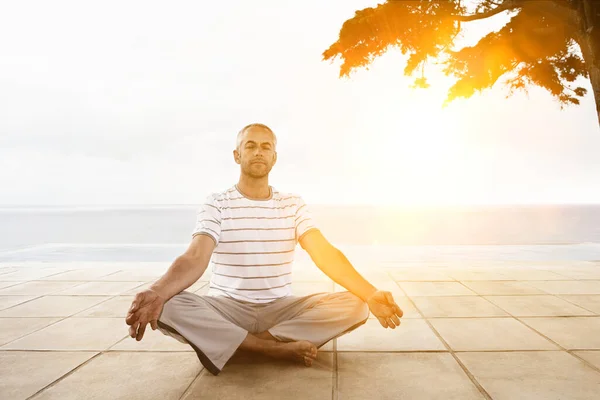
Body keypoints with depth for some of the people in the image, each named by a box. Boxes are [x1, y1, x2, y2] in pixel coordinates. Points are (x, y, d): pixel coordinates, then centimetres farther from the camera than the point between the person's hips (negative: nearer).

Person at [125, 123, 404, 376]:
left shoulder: (294, 205, 2)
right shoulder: (216, 204, -4)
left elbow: (326, 254, -10)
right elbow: (195, 258, -19)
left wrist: (370, 294, -27)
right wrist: (157, 292, -41)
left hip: (281, 309, 2)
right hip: (226, 309, -2)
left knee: (355, 306, -20)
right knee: (168, 307, -31)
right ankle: (280, 347, -23)